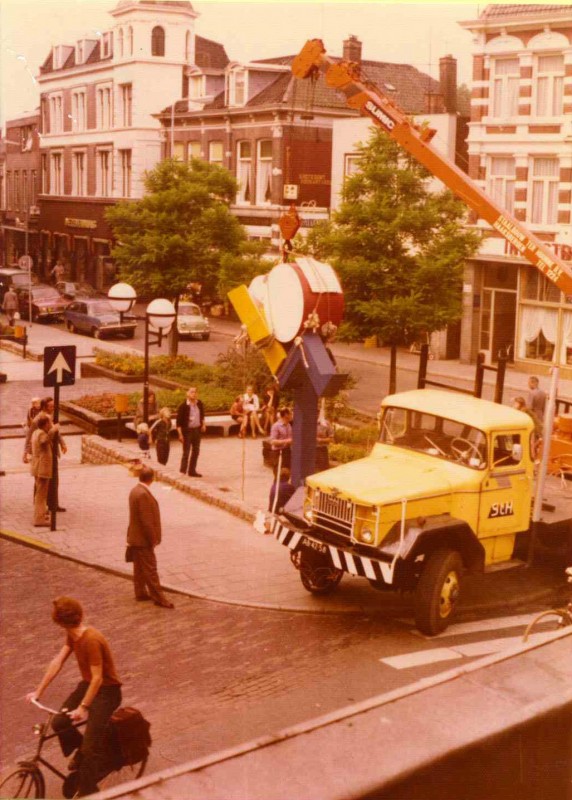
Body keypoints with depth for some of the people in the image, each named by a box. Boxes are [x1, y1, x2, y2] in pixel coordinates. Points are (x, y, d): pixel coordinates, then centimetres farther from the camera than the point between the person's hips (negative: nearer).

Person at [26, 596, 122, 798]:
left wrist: (83, 707, -27)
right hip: (87, 684, 8)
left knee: (91, 747, -12)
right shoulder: (72, 635, -4)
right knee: (59, 723, -7)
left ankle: (87, 793, 4)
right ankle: (80, 749, 22)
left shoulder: (91, 639, -31)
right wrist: (38, 691, -2)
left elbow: (97, 678, -28)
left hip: (106, 691, -8)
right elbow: (58, 661, -1)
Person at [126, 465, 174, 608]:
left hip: (135, 537, 10)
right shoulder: (143, 494, -25)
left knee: (139, 567, 17)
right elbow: (146, 520, -25)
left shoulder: (135, 491, 6)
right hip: (143, 539, -10)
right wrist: (153, 539, -18)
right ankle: (158, 597, 1)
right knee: (150, 569, -4)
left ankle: (140, 593, 26)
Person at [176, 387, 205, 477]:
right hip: (187, 430, -6)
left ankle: (192, 470, 24)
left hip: (197, 430, 6)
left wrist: (203, 424, 10)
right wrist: (180, 434, -17)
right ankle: (183, 471, 5)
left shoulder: (199, 404, 2)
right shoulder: (183, 406, -15)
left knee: (196, 451, 13)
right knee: (186, 451, -4)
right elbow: (179, 421, -14)